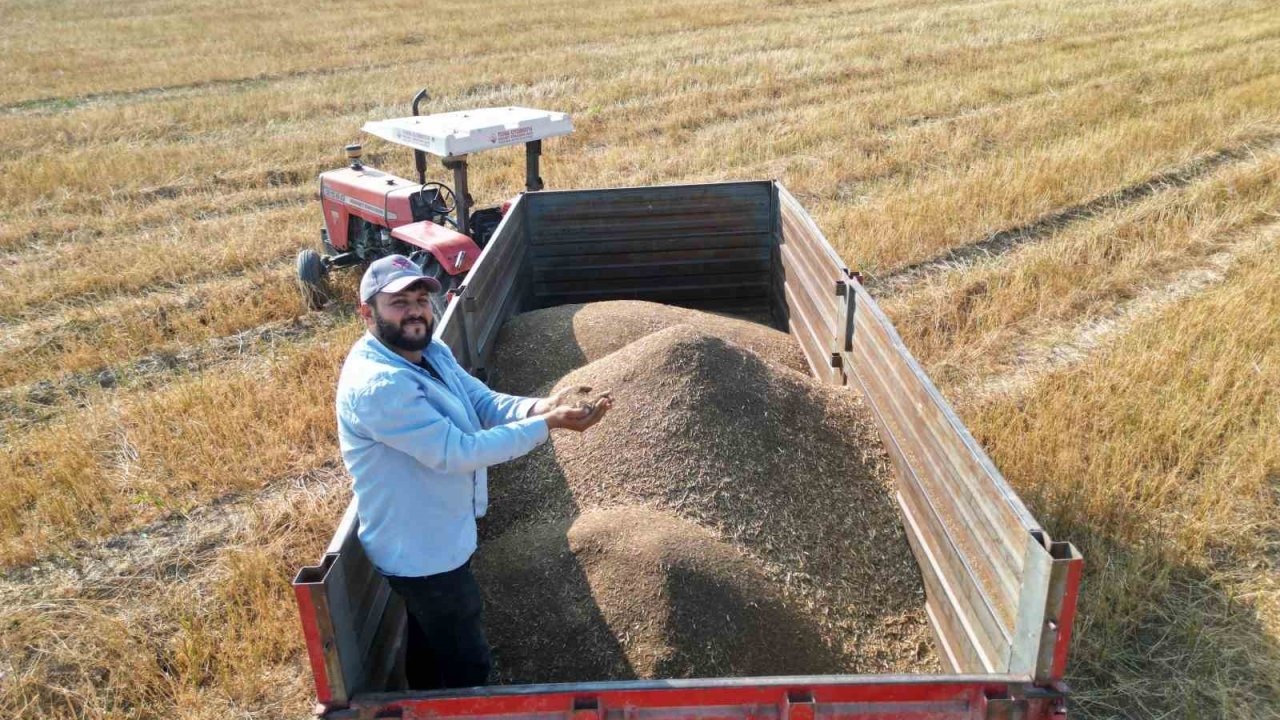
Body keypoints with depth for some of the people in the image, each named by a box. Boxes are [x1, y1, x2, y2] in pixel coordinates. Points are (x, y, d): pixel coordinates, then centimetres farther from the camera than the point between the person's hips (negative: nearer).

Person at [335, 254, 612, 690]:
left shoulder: (432, 352, -1)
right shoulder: (375, 384, -32)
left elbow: (487, 403, -4)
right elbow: (456, 452, -33)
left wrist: (544, 406, -25)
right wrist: (549, 424, -30)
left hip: (431, 542, 9)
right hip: (424, 553, -9)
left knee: (429, 645, 30)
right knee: (467, 664, 10)